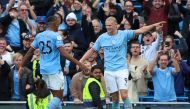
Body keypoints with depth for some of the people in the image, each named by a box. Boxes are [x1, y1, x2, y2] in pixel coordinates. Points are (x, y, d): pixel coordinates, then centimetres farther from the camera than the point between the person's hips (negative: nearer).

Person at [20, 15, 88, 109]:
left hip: (44, 69, 7)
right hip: (54, 70, -7)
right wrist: (79, 64, -22)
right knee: (58, 97, -3)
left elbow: (29, 52, 9)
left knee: (56, 95, 14)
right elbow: (63, 53, -21)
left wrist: (21, 66, 19)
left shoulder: (39, 36, 8)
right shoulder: (56, 36, -11)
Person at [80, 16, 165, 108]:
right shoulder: (102, 38, 6)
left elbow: (140, 31, -9)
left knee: (124, 95, -14)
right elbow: (92, 50, 14)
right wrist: (81, 60, 6)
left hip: (122, 69, -2)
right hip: (109, 71, 2)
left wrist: (154, 25, -21)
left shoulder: (124, 34, -1)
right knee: (115, 97, 4)